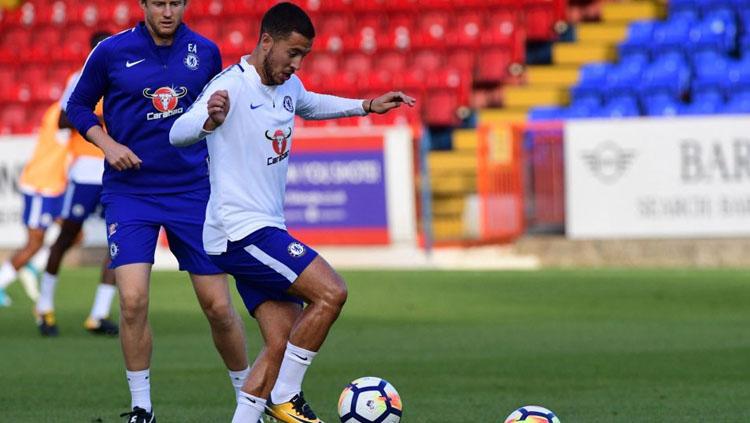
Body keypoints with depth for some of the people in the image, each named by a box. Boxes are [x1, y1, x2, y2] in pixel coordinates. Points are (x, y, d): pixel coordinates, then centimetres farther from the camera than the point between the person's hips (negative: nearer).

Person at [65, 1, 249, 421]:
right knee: (133, 301, -15)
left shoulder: (206, 52, 4)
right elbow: (78, 106, 8)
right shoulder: (111, 52, -2)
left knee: (219, 307, 0)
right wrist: (107, 143, -7)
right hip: (129, 193, -1)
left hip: (192, 191, 1)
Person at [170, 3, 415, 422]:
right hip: (240, 229, -9)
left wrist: (367, 106, 31)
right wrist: (209, 120, -52)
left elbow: (311, 105, 37)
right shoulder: (232, 86, -16)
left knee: (282, 343, 1)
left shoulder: (289, 86, 11)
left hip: (266, 231, 9)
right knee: (331, 292, -18)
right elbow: (178, 133, -31)